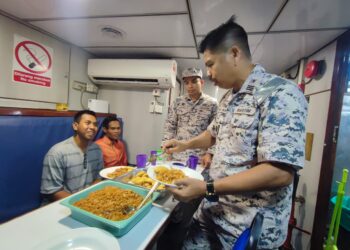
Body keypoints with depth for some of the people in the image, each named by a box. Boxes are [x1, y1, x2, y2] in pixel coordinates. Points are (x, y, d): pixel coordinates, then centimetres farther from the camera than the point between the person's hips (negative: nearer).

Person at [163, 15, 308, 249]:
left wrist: (206, 188, -26)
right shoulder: (229, 98, 7)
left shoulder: (281, 93, -20)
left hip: (251, 228, -7)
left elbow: (280, 173, -27)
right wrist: (184, 145, 9)